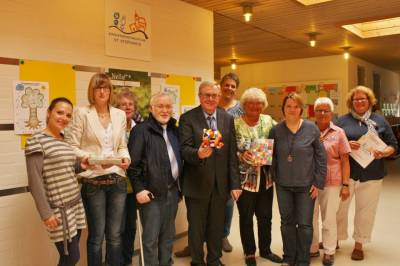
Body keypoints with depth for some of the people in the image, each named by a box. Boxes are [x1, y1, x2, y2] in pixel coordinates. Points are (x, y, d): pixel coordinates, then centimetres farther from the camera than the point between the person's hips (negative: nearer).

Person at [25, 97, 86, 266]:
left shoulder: (65, 140, 12)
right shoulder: (36, 142, -11)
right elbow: (35, 181, -15)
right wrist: (46, 213, -17)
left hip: (76, 204, 7)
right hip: (59, 210, -7)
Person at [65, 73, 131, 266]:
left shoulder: (120, 115, 9)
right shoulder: (82, 113, -2)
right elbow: (71, 146, -5)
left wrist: (126, 158, -7)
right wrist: (90, 158, -19)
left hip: (117, 180, 4)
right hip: (93, 181, -3)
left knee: (115, 234, 13)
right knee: (96, 236, 7)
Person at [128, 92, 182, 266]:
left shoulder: (174, 130, 11)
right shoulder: (141, 130, -8)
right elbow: (133, 162, -12)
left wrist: (179, 185, 6)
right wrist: (139, 189, -16)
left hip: (172, 190, 6)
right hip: (152, 192, -6)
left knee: (168, 235, 17)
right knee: (150, 238, 2)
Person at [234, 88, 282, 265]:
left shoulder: (269, 121, 3)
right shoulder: (235, 124, -8)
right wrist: (242, 156, -26)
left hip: (266, 178, 4)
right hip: (245, 179, -3)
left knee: (266, 216, 16)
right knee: (246, 218, 11)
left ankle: (265, 249, 37)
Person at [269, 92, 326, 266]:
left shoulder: (311, 129, -6)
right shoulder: (276, 130, -1)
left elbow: (321, 157, -3)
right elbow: (272, 156, 4)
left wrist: (318, 183, -6)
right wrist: (274, 177, -4)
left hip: (306, 185, -2)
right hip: (283, 185, 2)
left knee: (304, 224, 5)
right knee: (287, 222, 13)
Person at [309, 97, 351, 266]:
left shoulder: (338, 133, 1)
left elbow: (345, 161, 1)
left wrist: (345, 185, -4)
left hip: (332, 182, -1)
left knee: (329, 219, 9)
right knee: (309, 217, 11)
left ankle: (329, 252, 25)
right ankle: (312, 249, 28)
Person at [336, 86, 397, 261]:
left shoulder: (379, 120, 6)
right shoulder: (343, 120, 4)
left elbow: (393, 145, 7)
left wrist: (383, 153, -13)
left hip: (371, 175, 1)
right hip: (345, 173, 0)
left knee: (366, 211, 9)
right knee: (339, 208, 8)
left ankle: (359, 244, 25)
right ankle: (336, 240, 27)